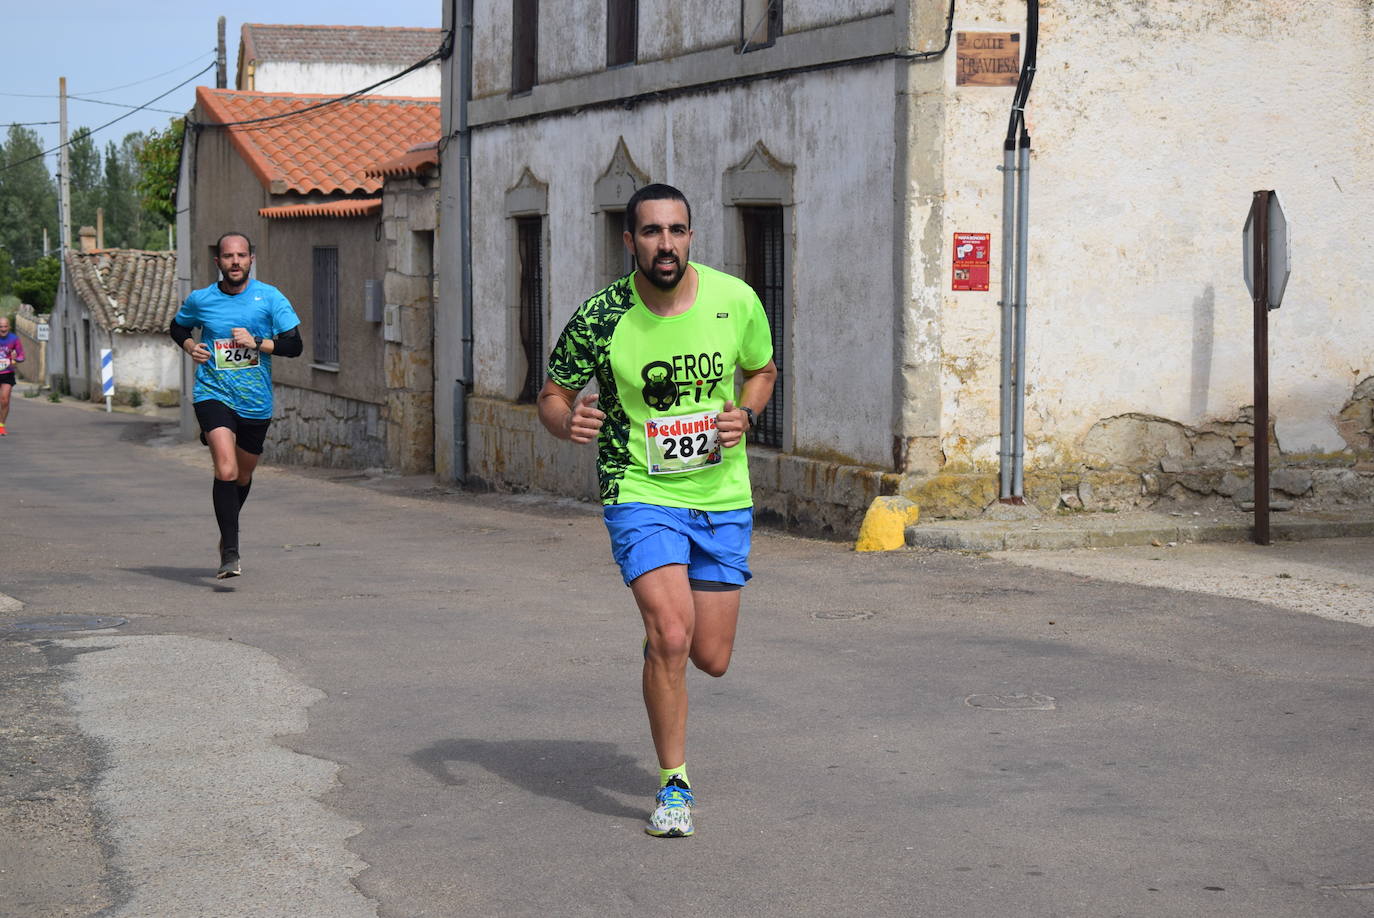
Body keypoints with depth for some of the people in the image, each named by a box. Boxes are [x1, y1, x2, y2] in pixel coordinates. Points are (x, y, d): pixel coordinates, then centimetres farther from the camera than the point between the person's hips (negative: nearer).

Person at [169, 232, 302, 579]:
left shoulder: (270, 297, -2)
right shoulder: (200, 300, 1)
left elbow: (294, 345, -5)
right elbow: (178, 326, 22)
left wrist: (256, 343, -18)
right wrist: (190, 346, 1)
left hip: (256, 403, 2)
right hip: (213, 395, -2)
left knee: (243, 475, 18)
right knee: (226, 471, -22)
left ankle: (228, 534, 46)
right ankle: (230, 554, -23)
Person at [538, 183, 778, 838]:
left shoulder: (736, 301, -6)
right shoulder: (599, 319, -12)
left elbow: (762, 370, 13)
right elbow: (553, 395, 1)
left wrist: (743, 414, -8)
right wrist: (568, 422, -22)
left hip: (723, 497, 3)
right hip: (641, 494, -3)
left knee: (711, 658, 6)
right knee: (671, 637, -20)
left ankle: (665, 609, 45)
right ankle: (673, 785, -1)